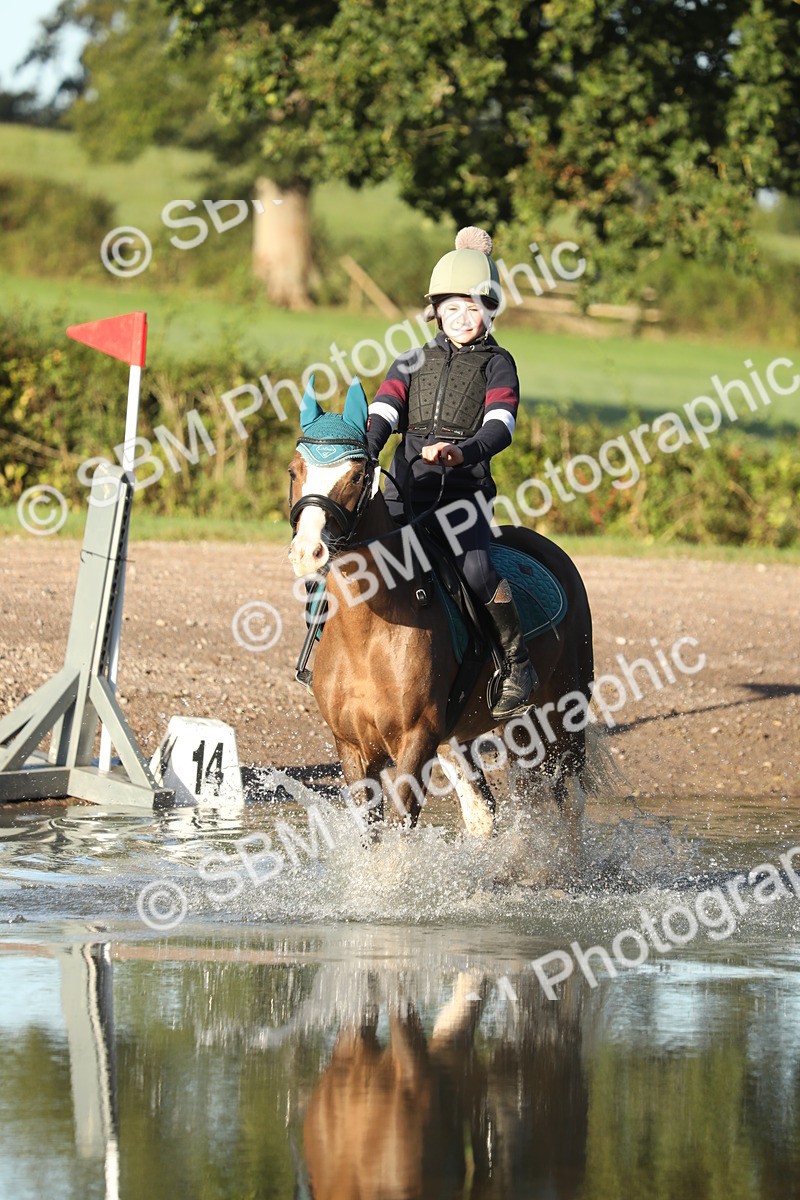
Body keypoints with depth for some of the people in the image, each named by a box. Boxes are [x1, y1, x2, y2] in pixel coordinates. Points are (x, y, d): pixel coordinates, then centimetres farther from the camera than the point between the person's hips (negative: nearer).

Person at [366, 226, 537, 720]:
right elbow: (383, 413, 4)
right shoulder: (414, 362, 18)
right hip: (406, 488, 4)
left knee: (476, 568, -28)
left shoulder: (496, 364, 7)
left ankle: (518, 665, -15)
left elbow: (499, 427, -9)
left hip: (465, 488, -4)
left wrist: (463, 452, -30)